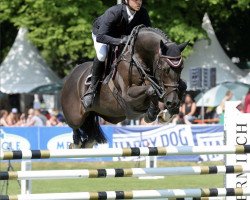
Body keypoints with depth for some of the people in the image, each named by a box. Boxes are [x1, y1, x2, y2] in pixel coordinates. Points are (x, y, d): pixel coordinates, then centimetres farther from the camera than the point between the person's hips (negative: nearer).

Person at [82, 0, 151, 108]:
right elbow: (100, 37, -46)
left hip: (123, 35, 5)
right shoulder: (113, 12, -40)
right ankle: (92, 89, -19)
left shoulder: (142, 13, -26)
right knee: (102, 55, -34)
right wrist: (120, 41, -59)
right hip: (101, 33, -5)